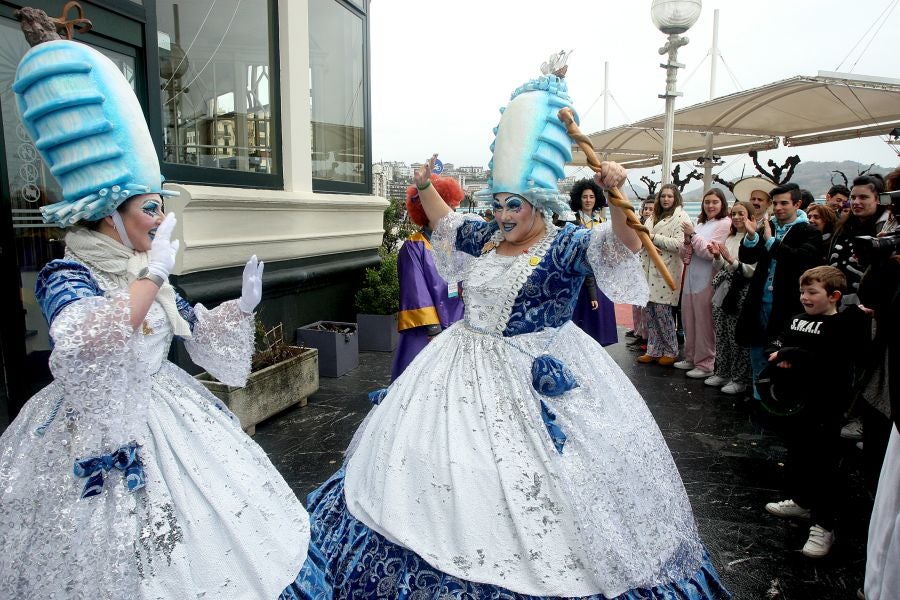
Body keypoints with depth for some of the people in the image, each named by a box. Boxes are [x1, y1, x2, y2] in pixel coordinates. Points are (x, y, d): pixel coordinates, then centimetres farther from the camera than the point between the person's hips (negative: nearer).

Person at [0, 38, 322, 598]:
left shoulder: (145, 275, 6)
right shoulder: (66, 275, -15)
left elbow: (197, 331, 17)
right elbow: (87, 347, -35)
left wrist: (242, 305, 1)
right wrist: (151, 275, -33)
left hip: (167, 415, 7)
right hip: (101, 432, -7)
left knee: (212, 531, 14)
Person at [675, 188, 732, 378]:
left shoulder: (724, 224, -4)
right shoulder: (700, 224, 16)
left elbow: (710, 252, -11)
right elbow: (684, 256, 14)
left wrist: (693, 234, -11)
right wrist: (687, 241, -5)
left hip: (707, 280, -7)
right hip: (691, 277, 7)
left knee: (704, 323, -3)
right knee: (689, 320, 12)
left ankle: (705, 364, 6)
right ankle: (691, 358, 25)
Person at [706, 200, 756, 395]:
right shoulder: (729, 238, 14)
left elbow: (753, 270, -15)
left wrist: (731, 260, -20)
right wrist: (717, 256, -1)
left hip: (741, 295, -7)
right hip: (723, 293, 7)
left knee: (738, 338, 0)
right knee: (722, 336, 14)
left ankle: (740, 379, 11)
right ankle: (722, 373, 26)